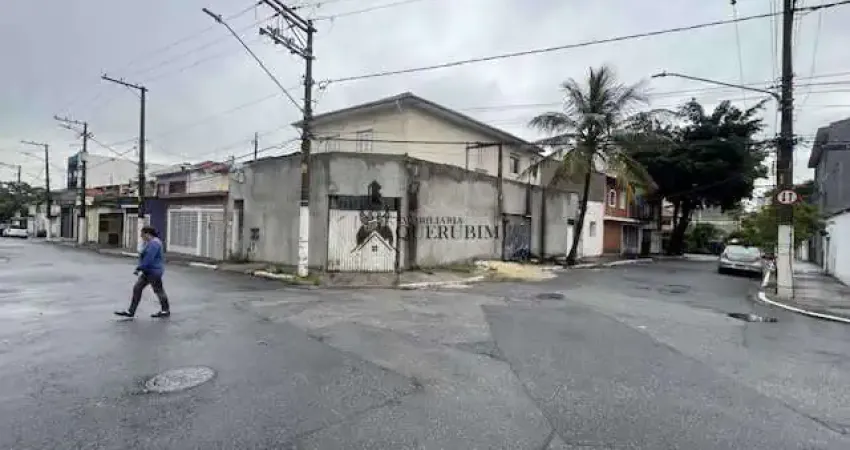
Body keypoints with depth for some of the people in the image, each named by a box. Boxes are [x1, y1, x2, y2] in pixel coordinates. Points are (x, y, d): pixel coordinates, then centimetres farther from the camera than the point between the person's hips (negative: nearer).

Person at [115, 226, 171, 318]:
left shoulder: (154, 243, -19)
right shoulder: (149, 243, 14)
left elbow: (148, 258, -24)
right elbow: (144, 257, 18)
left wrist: (139, 268, -19)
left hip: (154, 271, -10)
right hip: (148, 272, 10)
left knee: (158, 290, 2)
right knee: (137, 288, 7)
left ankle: (166, 311, 15)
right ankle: (130, 312, 11)